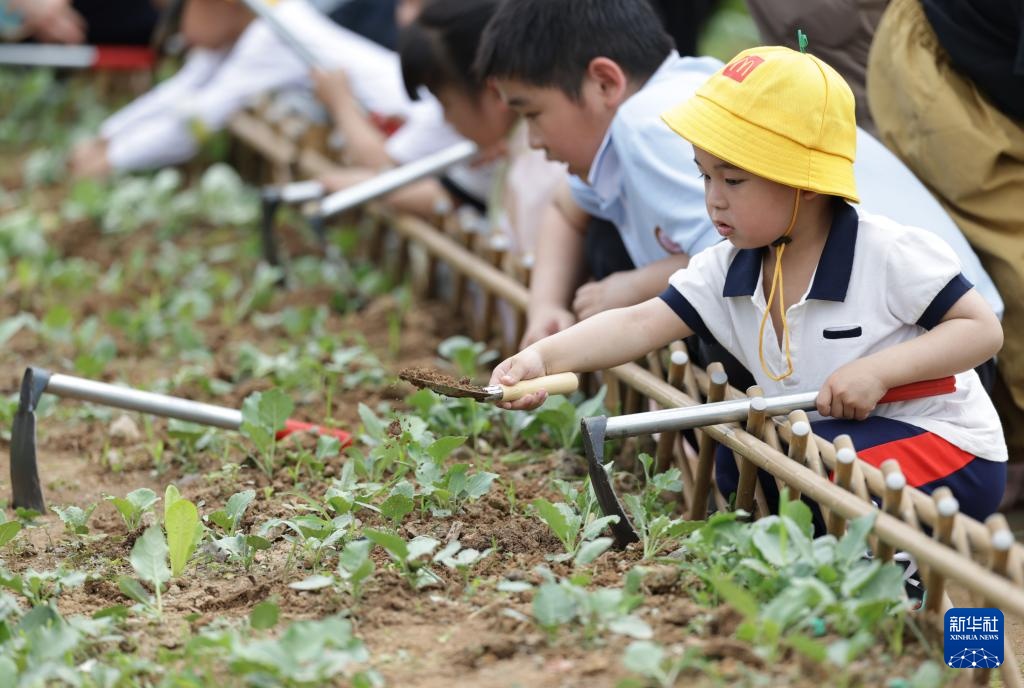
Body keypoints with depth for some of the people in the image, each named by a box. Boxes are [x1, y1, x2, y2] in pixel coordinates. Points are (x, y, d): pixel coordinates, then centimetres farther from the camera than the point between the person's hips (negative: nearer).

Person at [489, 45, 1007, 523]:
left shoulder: (889, 254, -19)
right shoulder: (726, 272, -2)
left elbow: (983, 329, -16)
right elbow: (640, 325, -12)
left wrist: (880, 369, -29)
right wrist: (544, 356, -29)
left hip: (951, 455, -8)